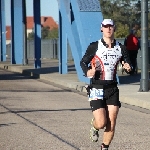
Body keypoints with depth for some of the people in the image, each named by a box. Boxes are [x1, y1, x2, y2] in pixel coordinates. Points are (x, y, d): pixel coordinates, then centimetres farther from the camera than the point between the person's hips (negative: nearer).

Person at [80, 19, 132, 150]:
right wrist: (87, 72, -20)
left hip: (112, 89, 3)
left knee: (111, 124, -2)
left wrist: (128, 67, -8)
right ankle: (94, 126, 26)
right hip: (97, 89, -3)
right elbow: (83, 62, 1)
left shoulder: (120, 48, 5)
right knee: (101, 123, -11)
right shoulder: (94, 46, -3)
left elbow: (127, 62, 16)